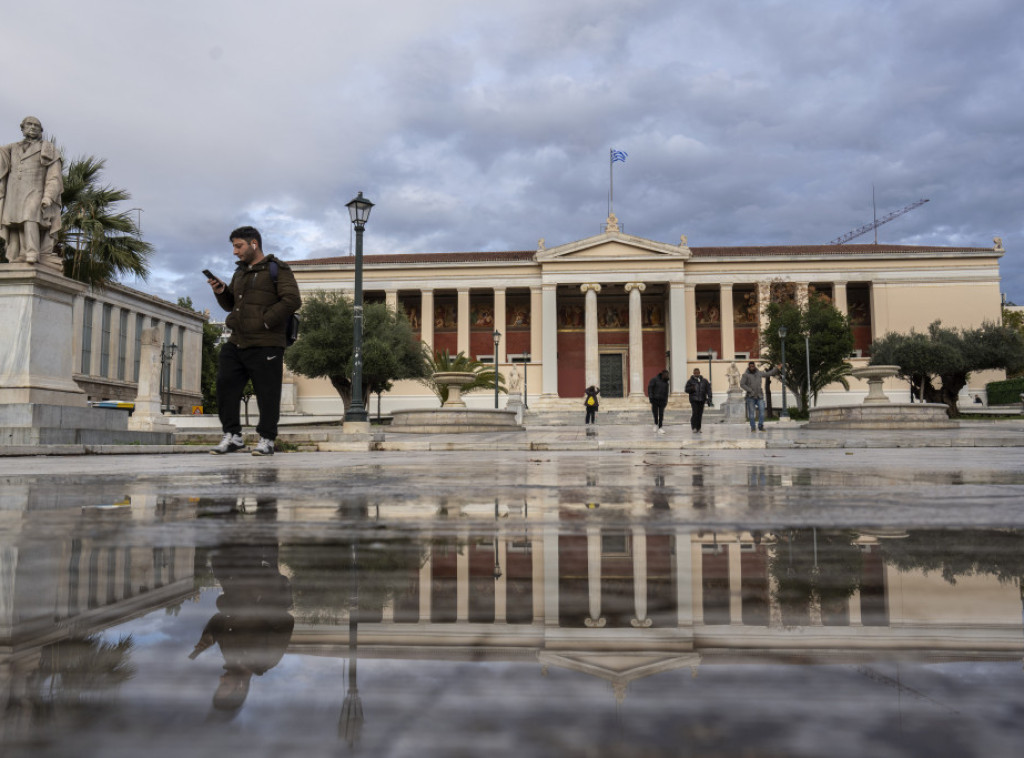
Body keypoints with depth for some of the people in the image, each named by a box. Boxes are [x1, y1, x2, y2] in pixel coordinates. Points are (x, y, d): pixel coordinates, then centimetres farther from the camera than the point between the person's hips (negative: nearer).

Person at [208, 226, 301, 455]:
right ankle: (232, 436, 11)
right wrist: (221, 292, 5)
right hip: (237, 342, 7)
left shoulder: (277, 269, -2)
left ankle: (266, 440, 7)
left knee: (267, 393, -2)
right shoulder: (240, 272, 21)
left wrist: (264, 322, -17)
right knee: (225, 385, 2)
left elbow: (292, 300, -14)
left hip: (265, 345, -7)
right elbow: (231, 305, 26)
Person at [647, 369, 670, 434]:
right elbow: (650, 388, -9)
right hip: (655, 400, -4)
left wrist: (666, 401, 9)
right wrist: (650, 397, -17)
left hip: (662, 400, 4)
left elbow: (666, 392, 15)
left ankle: (660, 428, 0)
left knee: (661, 414, -2)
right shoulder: (654, 379, -4)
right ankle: (656, 424, 25)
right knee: (655, 413, 0)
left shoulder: (666, 382, 12)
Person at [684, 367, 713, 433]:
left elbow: (708, 389, 6)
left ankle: (698, 428, 11)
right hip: (694, 400, -3)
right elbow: (686, 389, 4)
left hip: (702, 400, 3)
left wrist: (709, 398, -5)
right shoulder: (690, 381, 4)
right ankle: (694, 427, -7)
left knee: (700, 414, 3)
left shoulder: (704, 381, 10)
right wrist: (692, 388, -16)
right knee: (695, 413, -15)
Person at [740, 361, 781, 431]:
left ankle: (760, 426, -5)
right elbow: (742, 384, -9)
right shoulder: (746, 375, -2)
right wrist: (750, 391, -15)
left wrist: (777, 368, 12)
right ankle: (752, 427, 5)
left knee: (762, 410, -9)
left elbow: (769, 373, 22)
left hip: (759, 396, 3)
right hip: (750, 397, -3)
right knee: (751, 412, -2)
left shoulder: (759, 373, 12)